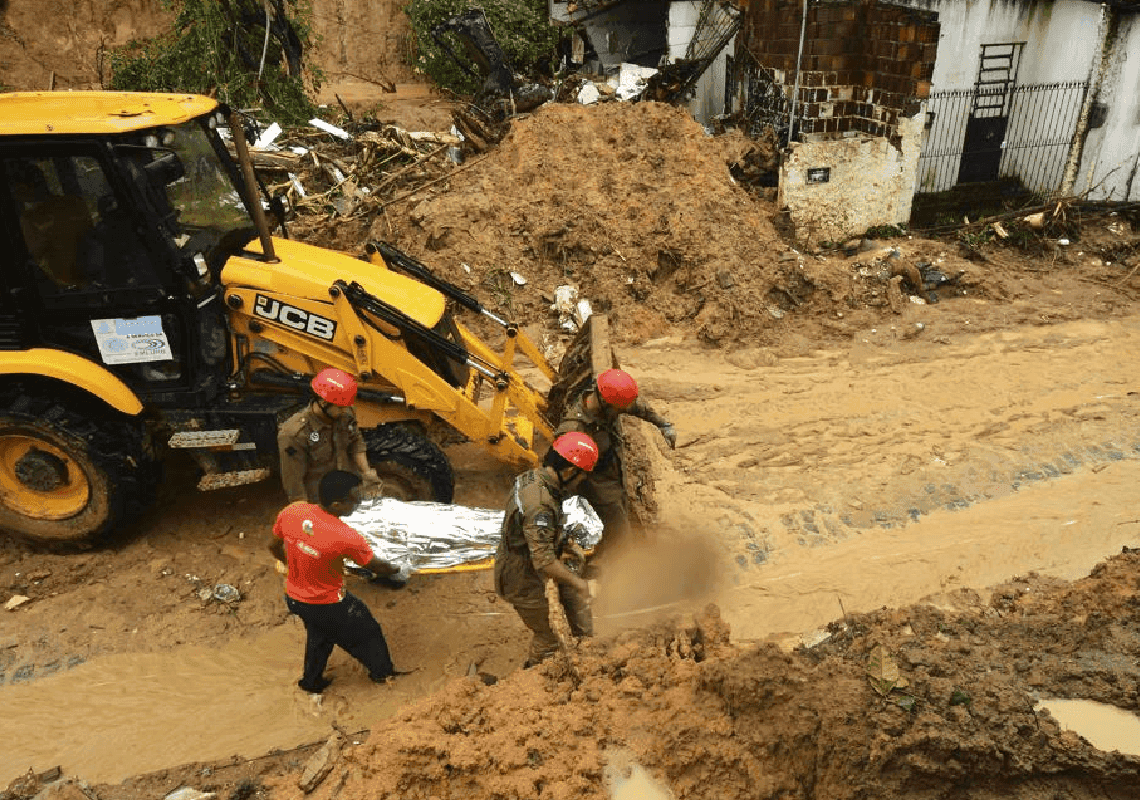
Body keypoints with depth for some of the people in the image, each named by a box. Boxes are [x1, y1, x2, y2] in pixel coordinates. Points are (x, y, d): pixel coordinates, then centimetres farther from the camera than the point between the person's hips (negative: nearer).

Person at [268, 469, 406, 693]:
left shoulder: (291, 512, -20)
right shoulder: (345, 537, -34)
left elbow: (274, 546, 0)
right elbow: (376, 566, -15)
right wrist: (394, 569, 7)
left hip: (294, 597, 5)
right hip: (328, 605, -5)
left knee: (319, 634, 35)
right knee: (367, 632, 23)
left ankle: (311, 681, 53)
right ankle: (383, 672, 45)